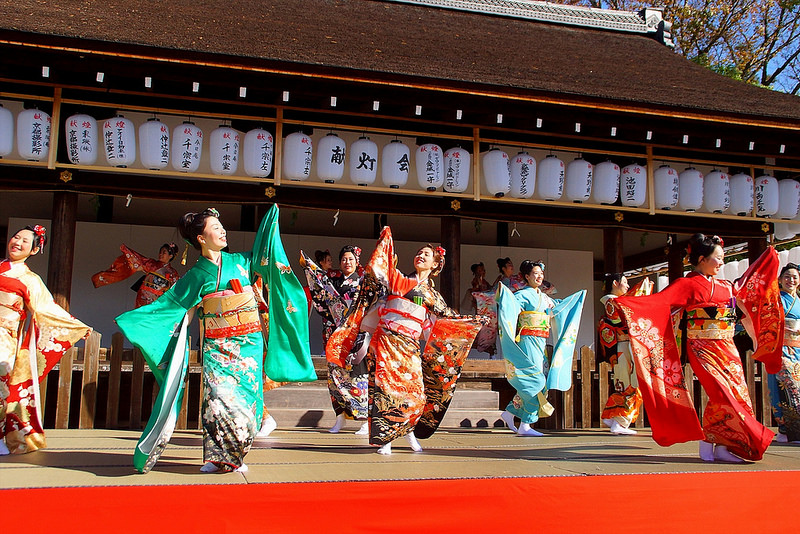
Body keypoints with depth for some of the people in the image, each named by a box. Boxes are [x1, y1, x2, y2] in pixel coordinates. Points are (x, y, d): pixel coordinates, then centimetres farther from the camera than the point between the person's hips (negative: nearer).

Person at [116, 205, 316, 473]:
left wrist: (273, 214, 29)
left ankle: (234, 457, 9)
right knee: (219, 398, -13)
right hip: (216, 347, -2)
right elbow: (168, 304, 7)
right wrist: (129, 319, 5)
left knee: (245, 398, -2)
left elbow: (264, 256, 27)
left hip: (248, 344, 2)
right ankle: (217, 457, 0)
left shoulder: (240, 261, 9)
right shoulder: (196, 275, 3)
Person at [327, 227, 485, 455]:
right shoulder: (398, 280, 14)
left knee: (415, 394, -4)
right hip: (386, 340, -2)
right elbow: (378, 269, 5)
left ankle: (408, 430, 21)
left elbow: (449, 317, 26)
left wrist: (475, 322, 25)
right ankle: (383, 439, 1)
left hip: (409, 347, 2)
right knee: (386, 388, -8)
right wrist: (384, 240, 3)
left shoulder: (433, 296, 20)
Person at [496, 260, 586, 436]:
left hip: (540, 344, 8)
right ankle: (525, 426, -7)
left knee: (535, 381, 8)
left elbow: (558, 306, 36)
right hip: (528, 342, -8)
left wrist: (579, 296, 45)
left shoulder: (543, 297, 18)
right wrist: (503, 292, -42)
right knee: (534, 381, -11)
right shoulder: (523, 295, -6)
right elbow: (512, 306, -25)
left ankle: (509, 413, 19)